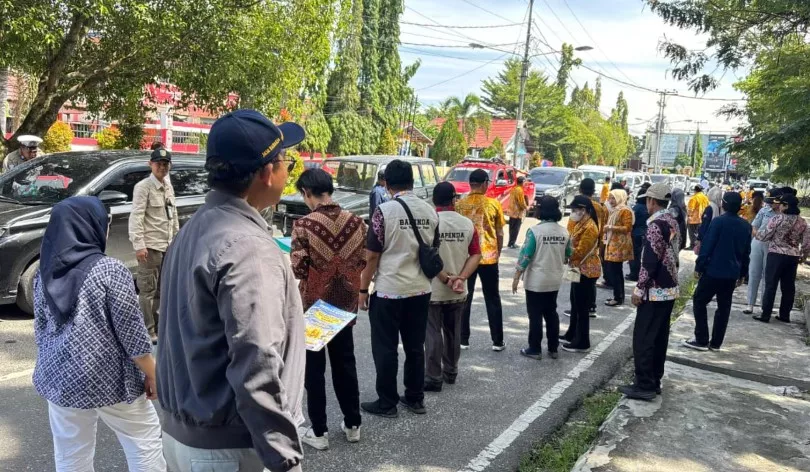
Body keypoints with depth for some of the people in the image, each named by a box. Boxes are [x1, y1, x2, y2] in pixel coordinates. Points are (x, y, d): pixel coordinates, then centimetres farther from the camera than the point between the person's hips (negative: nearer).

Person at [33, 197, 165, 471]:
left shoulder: (45, 273, 2)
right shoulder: (110, 271, -16)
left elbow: (41, 329, 11)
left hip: (60, 379, 6)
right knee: (145, 438, 13)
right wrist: (151, 374, -4)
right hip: (109, 378, -6)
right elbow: (131, 332, -14)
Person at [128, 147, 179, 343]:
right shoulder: (143, 187, -8)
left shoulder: (168, 187, 15)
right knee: (147, 290, -2)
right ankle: (148, 331, 4)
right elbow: (136, 217, -16)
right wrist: (139, 245, -22)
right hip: (150, 246, -8)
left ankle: (158, 327, 26)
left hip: (168, 246, 8)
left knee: (161, 289, 15)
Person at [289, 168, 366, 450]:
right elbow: (363, 263, 3)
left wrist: (289, 257, -2)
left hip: (313, 305, -4)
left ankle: (318, 432, 18)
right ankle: (352, 424, 28)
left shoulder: (304, 225, -18)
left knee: (314, 368, 9)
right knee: (345, 364, 17)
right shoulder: (356, 222, -4)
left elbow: (298, 270, -20)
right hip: (345, 304, 4)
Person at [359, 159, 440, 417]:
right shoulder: (430, 211, 4)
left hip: (389, 291, -5)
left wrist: (363, 290, -2)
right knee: (415, 347, 15)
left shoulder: (384, 211, -12)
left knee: (385, 349, 6)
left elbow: (372, 256, -11)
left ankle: (387, 403, 14)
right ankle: (415, 398, 25)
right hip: (421, 290, 6)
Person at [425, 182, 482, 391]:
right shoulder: (468, 224, 0)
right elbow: (476, 255, -4)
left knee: (432, 334, 4)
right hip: (458, 292, 4)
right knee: (453, 333, 17)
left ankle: (433, 378, 9)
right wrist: (460, 278, -12)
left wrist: (445, 279, -12)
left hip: (432, 290, -4)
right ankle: (450, 372, 30)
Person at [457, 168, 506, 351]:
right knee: (492, 299, 10)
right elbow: (499, 234, 1)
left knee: (464, 298, 10)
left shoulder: (459, 205, -3)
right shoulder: (493, 204, -5)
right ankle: (497, 341, 15)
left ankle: (463, 340, 13)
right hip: (489, 257, 0)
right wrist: (498, 253, 15)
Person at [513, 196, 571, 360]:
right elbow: (567, 256, 10)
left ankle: (535, 350, 9)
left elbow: (525, 255, -16)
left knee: (535, 315, 3)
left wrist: (517, 277, -8)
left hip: (536, 281, -5)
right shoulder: (564, 232, 0)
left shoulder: (535, 230, -16)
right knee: (551, 313, 15)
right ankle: (553, 348, 21)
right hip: (555, 281, 5)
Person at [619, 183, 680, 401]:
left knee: (643, 338, -2)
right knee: (659, 338, 14)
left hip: (655, 290, -10)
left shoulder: (656, 225, -19)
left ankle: (644, 386, 3)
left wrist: (639, 289, -15)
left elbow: (650, 261, -22)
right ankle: (654, 382, 22)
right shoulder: (672, 222, 12)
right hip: (669, 288, 10)